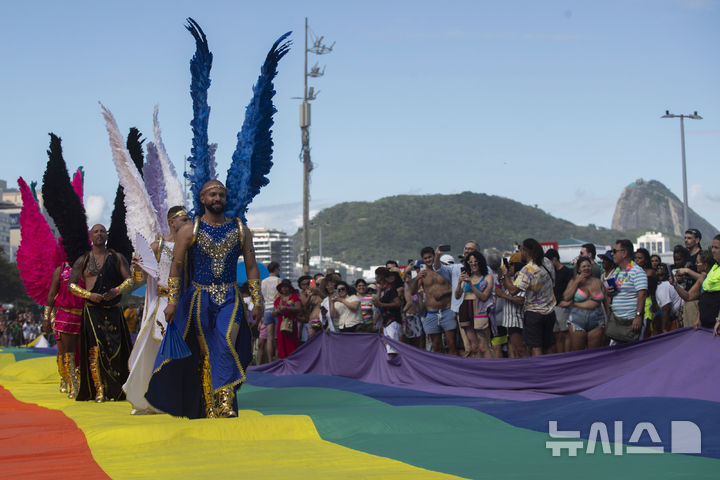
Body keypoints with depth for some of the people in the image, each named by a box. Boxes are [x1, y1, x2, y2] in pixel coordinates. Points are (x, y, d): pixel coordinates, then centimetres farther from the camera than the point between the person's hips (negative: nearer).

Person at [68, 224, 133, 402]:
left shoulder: (117, 258, 11)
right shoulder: (83, 261, 9)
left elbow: (130, 281, 6)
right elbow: (71, 285, 7)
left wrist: (117, 291, -14)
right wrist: (90, 295, -9)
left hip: (113, 310, 1)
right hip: (92, 311, -1)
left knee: (117, 349, -6)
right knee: (95, 349, -12)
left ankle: (118, 391, 1)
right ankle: (99, 390, -11)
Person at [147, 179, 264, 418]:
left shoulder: (240, 230, 6)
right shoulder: (189, 231, 1)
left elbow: (251, 267, 8)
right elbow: (176, 267, 1)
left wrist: (257, 301, 3)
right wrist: (172, 301, -5)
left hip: (230, 298, 0)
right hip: (199, 299, 0)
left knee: (226, 343, -20)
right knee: (205, 353, 2)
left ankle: (226, 403, -22)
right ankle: (210, 408, 9)